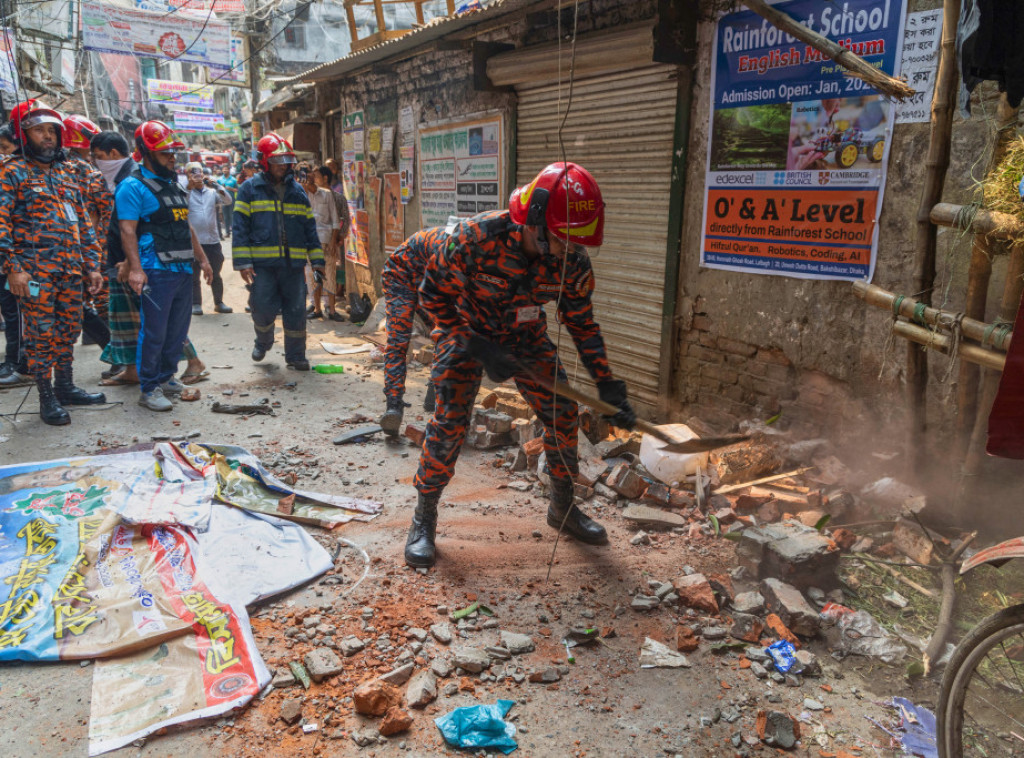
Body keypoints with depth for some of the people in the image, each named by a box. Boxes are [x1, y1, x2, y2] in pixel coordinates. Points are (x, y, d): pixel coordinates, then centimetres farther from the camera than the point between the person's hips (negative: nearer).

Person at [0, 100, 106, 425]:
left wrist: (92, 266, 12)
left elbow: (83, 223, 18)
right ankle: (47, 398, 8)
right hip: (35, 271, -6)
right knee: (40, 334, -1)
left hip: (72, 270, 6)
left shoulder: (66, 173, 17)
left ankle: (65, 386, 26)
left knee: (69, 330, 13)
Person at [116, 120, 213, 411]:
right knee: (154, 332, -4)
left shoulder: (174, 184, 19)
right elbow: (127, 230, -16)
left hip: (183, 269, 8)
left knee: (178, 330, 14)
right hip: (157, 272, -8)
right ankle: (148, 389, 4)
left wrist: (202, 259, 22)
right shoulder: (133, 187, -7)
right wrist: (135, 268, -26)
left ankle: (166, 377, 27)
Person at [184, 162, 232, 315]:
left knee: (215, 275, 11)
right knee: (194, 276, 4)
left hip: (213, 240, 3)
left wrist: (215, 185, -12)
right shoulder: (186, 192, 2)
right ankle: (196, 304, 11)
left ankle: (219, 303, 20)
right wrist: (189, 185, -17)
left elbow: (228, 201, -3)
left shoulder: (212, 192, 10)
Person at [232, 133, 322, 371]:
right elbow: (240, 228, -1)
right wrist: (243, 262, -10)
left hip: (294, 263, 3)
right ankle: (263, 342, 27)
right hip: (262, 264, -3)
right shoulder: (249, 189, 4)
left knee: (296, 311, 3)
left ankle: (295, 356, 16)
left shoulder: (297, 191, 15)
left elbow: (310, 228, 16)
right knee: (264, 309, -3)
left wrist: (317, 260, 9)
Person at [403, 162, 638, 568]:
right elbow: (433, 294, -21)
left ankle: (563, 507, 22)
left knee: (563, 413, 0)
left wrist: (608, 386, -11)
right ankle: (423, 520, 5)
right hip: (465, 331, -4)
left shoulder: (573, 263, -21)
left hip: (525, 336, 4)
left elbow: (582, 324, -7)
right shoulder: (475, 237, -34)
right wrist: (477, 348, -27)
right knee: (449, 421, -14)